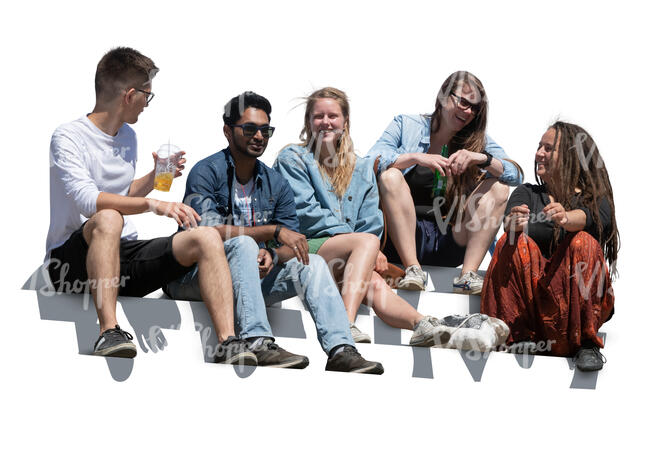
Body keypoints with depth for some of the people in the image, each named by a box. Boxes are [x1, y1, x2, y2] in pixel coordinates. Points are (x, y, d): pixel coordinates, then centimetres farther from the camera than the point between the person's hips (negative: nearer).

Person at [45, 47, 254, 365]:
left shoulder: (128, 137, 17)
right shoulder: (69, 137, -9)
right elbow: (87, 200, -26)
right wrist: (152, 204, -36)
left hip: (123, 256, 7)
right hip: (73, 261, -7)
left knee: (206, 237, -14)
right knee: (108, 219, -39)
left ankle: (228, 343, -29)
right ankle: (108, 332, -45)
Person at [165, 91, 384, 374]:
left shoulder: (276, 184, 12)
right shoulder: (207, 172, -7)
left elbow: (292, 245, 6)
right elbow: (208, 230, -21)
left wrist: (272, 255, -20)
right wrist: (274, 231, -21)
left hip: (252, 277, 6)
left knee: (312, 263, -12)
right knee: (243, 244, -33)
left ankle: (340, 350, -30)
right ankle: (257, 342, -48)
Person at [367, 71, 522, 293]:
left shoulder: (478, 140, 13)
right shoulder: (406, 125, 6)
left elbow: (516, 175, -3)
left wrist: (482, 158, -21)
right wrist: (416, 158, -23)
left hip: (448, 246, 2)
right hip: (402, 239, -2)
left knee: (498, 188, -12)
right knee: (390, 176, -24)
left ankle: (468, 274, -26)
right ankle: (412, 268, -33)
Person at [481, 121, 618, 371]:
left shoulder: (596, 198, 10)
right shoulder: (527, 193, 16)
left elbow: (591, 218, -16)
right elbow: (510, 222, -7)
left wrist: (567, 218, -40)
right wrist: (513, 223, -33)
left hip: (578, 298, -1)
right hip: (531, 293, 1)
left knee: (583, 242, -27)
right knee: (516, 243, -22)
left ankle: (586, 344, -27)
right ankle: (520, 336, -27)